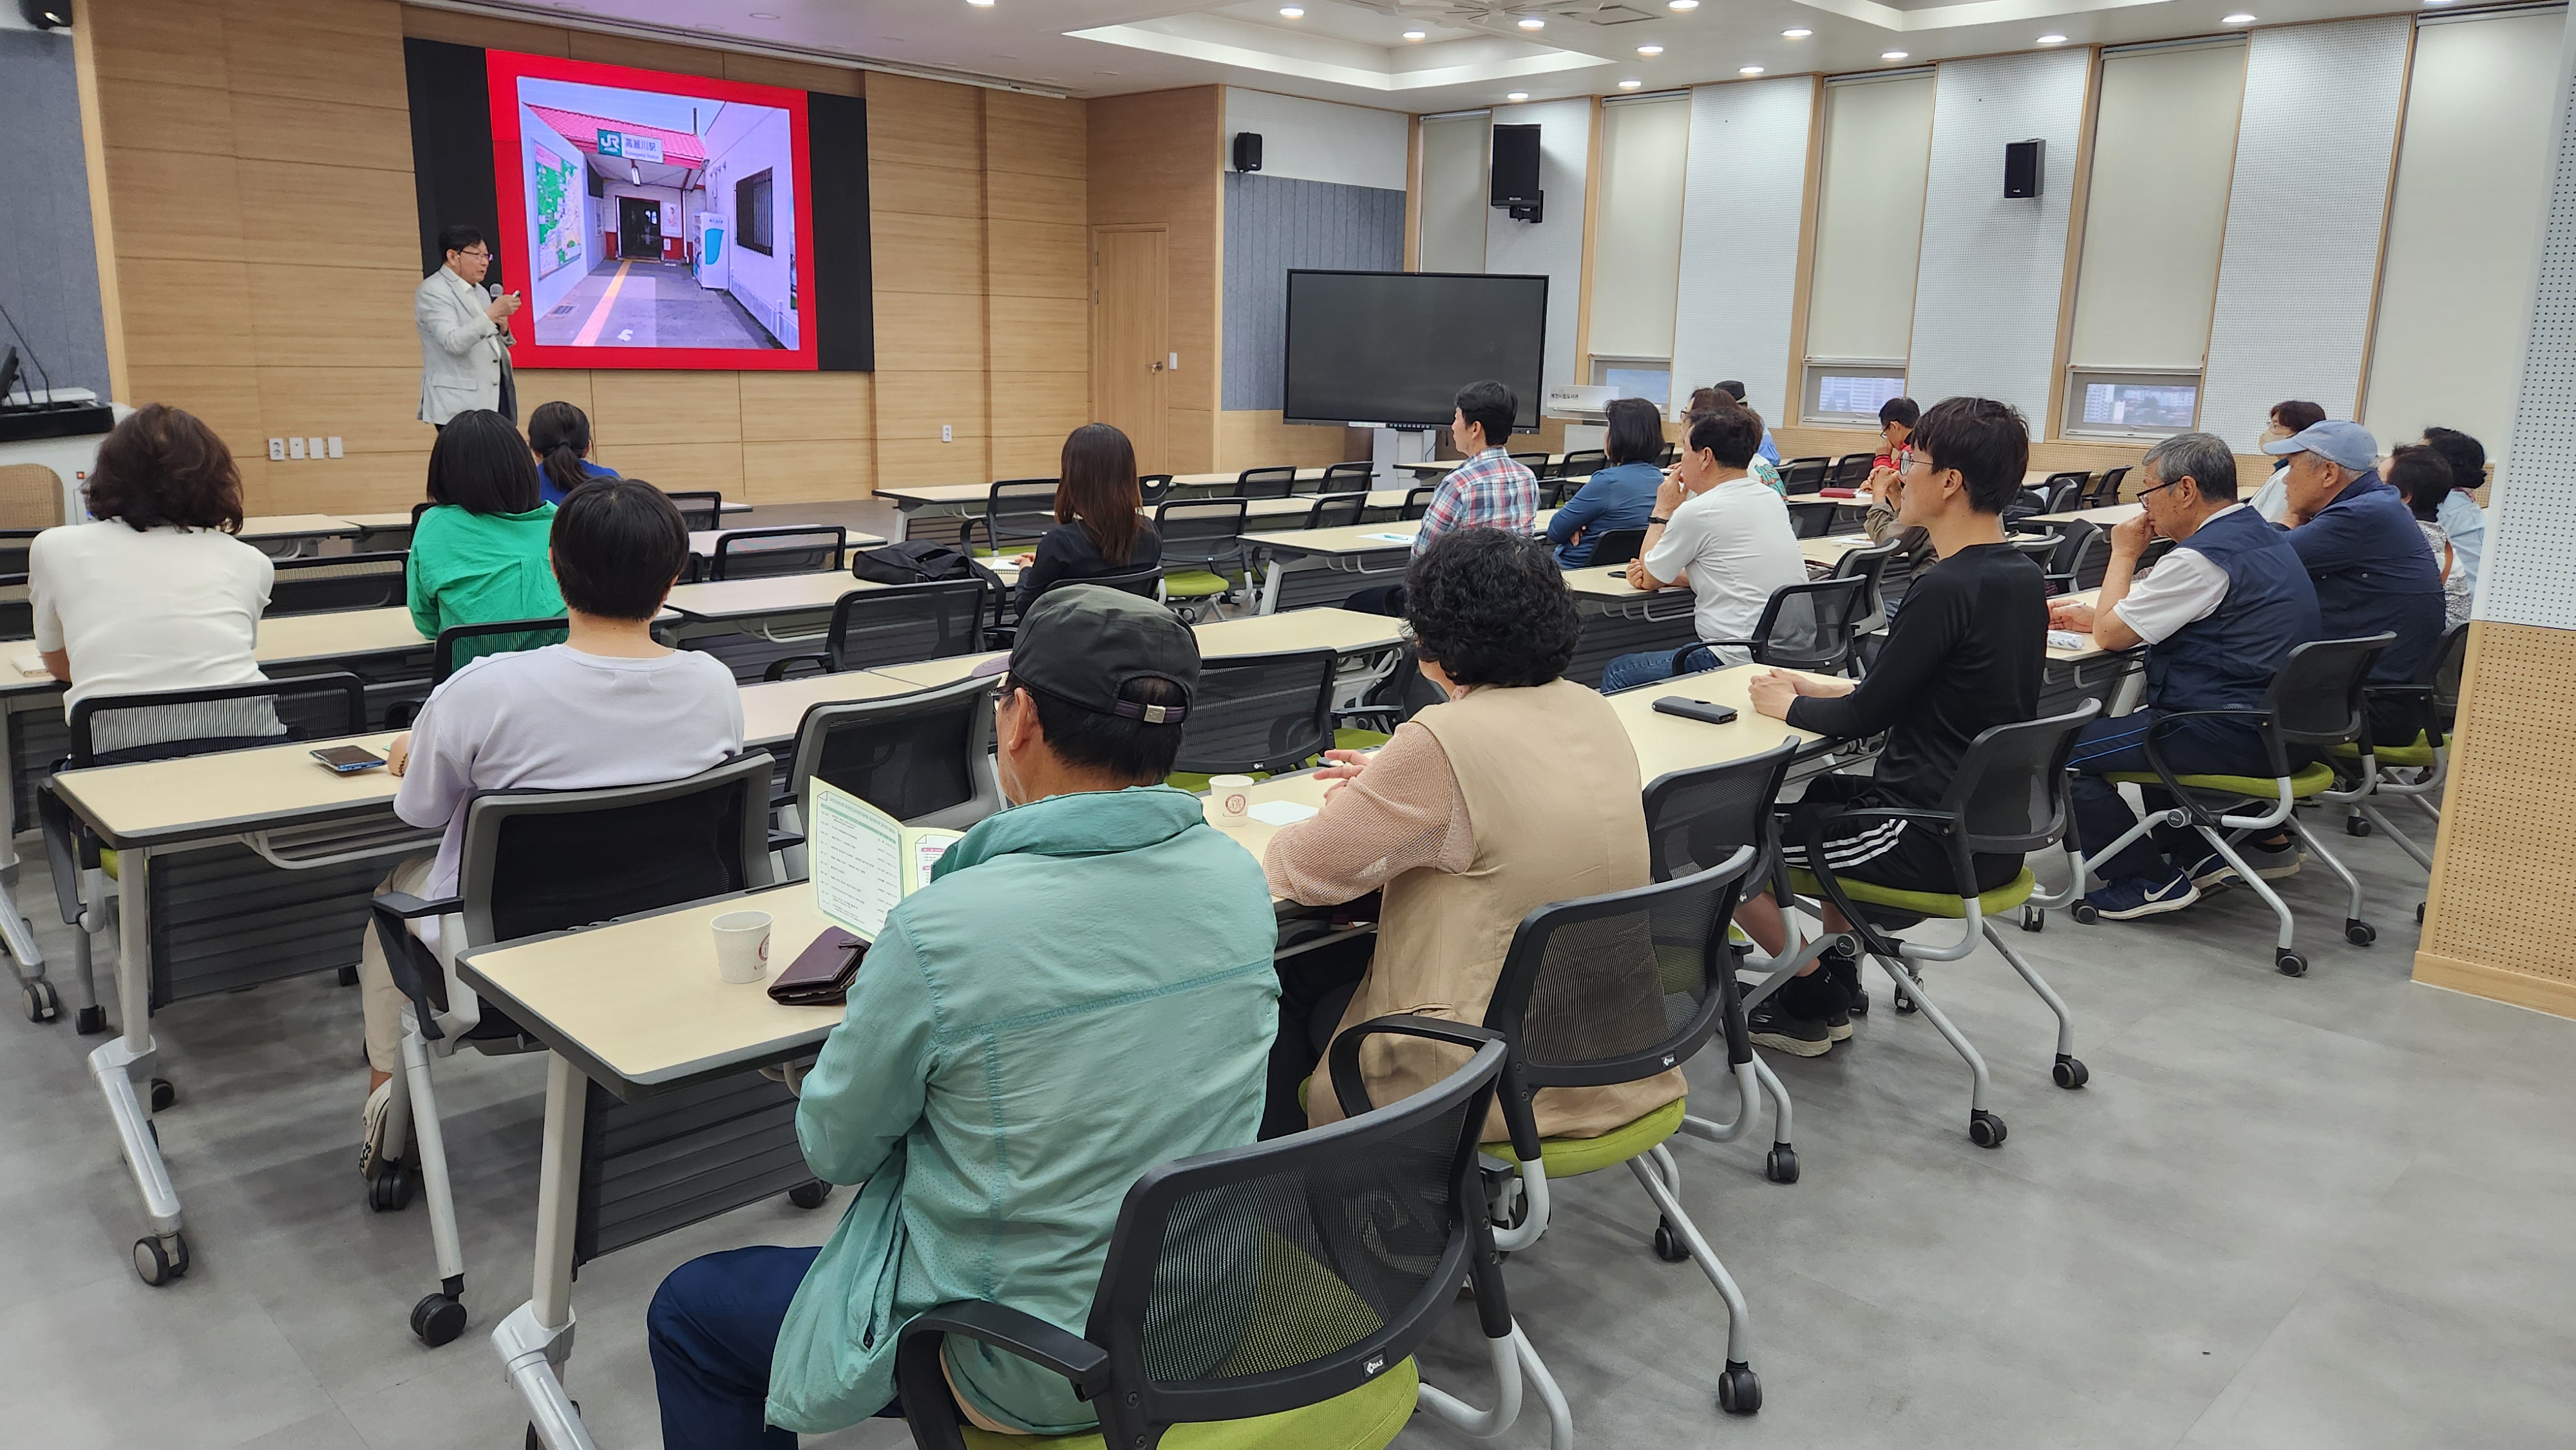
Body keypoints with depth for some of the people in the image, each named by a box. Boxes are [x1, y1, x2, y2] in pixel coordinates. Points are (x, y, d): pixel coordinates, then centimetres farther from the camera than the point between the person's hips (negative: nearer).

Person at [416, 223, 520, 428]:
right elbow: (453, 342, -21)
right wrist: (492, 313, -25)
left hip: (494, 398, 7)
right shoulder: (432, 292, -6)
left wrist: (502, 329, 2)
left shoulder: (478, 291, 18)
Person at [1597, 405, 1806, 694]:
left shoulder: (1698, 511, -14)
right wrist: (1666, 577, 12)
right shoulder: (1773, 500, 10)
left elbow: (1648, 579, 1)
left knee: (1617, 673, 7)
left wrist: (1663, 510, 11)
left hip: (1739, 662, -9)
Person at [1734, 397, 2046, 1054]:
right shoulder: (2024, 577, 5)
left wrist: (1788, 705, 3)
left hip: (1936, 842, -9)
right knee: (1826, 792, 33)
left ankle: (1814, 998, 13)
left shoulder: (1945, 589, -23)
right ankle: (1840, 978, 30)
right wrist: (1833, 688, 14)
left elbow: (1865, 718, -15)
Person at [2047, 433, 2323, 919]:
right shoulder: (2260, 534, 11)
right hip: (2272, 724, 10)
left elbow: (2112, 634, -13)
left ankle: (2149, 882, -2)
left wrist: (2124, 553, 0)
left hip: (2231, 736, -10)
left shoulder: (2206, 557, -20)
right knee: (2131, 721, 32)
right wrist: (2087, 615, 17)